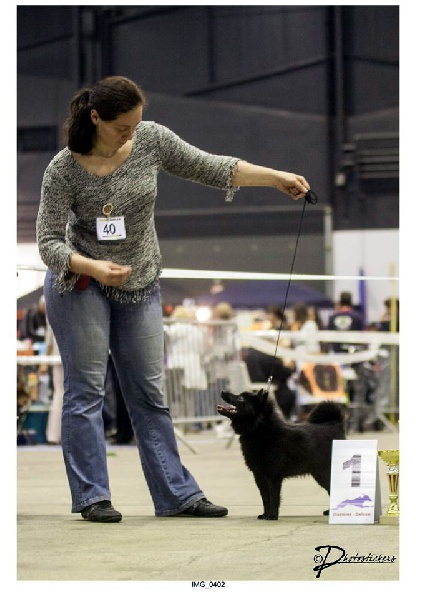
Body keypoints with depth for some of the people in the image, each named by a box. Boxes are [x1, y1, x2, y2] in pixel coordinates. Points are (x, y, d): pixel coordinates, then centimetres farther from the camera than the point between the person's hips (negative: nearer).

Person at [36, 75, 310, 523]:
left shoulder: (151, 140, -8)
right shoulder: (64, 170, -18)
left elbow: (209, 168, 1)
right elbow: (49, 242, -17)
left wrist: (276, 178, -4)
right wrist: (95, 268, -33)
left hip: (140, 286, 4)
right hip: (81, 283, -4)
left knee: (150, 394, 6)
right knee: (87, 390, -4)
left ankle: (177, 495, 8)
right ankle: (91, 497, 2)